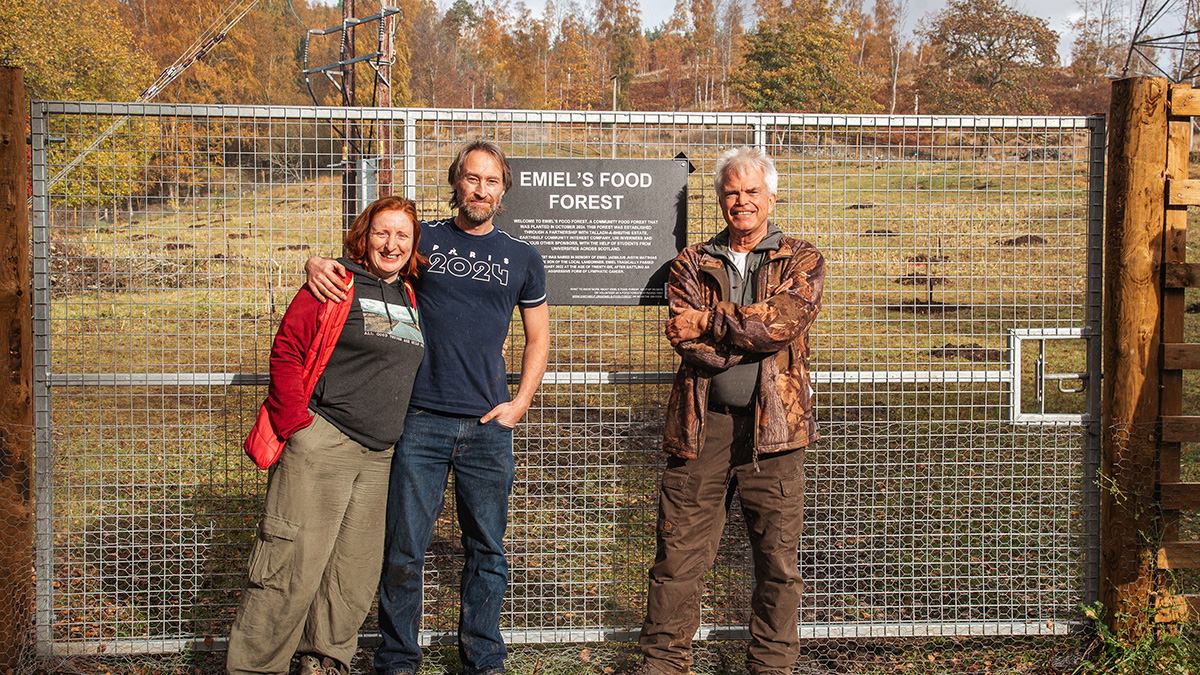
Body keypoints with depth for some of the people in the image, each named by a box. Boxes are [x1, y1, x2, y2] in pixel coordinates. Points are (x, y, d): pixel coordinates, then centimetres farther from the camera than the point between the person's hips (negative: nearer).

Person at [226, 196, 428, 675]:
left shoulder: (411, 299, 16)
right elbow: (287, 352, -7)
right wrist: (297, 425, -13)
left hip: (380, 455, 6)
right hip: (321, 444, -6)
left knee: (355, 569, 11)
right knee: (293, 567, -7)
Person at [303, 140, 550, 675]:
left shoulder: (522, 258, 11)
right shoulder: (422, 239, 7)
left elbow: (537, 339, 18)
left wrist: (520, 402, 6)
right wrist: (317, 263, -9)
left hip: (488, 427, 1)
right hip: (421, 420, -1)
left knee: (486, 550, 8)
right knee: (405, 550, 0)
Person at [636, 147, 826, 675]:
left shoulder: (801, 262, 9)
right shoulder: (692, 263, 12)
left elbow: (784, 320, -11)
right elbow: (687, 339, -4)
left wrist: (709, 323, -7)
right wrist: (751, 335, -13)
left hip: (771, 425, -1)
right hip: (699, 425, 1)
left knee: (778, 561, 5)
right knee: (678, 556, 3)